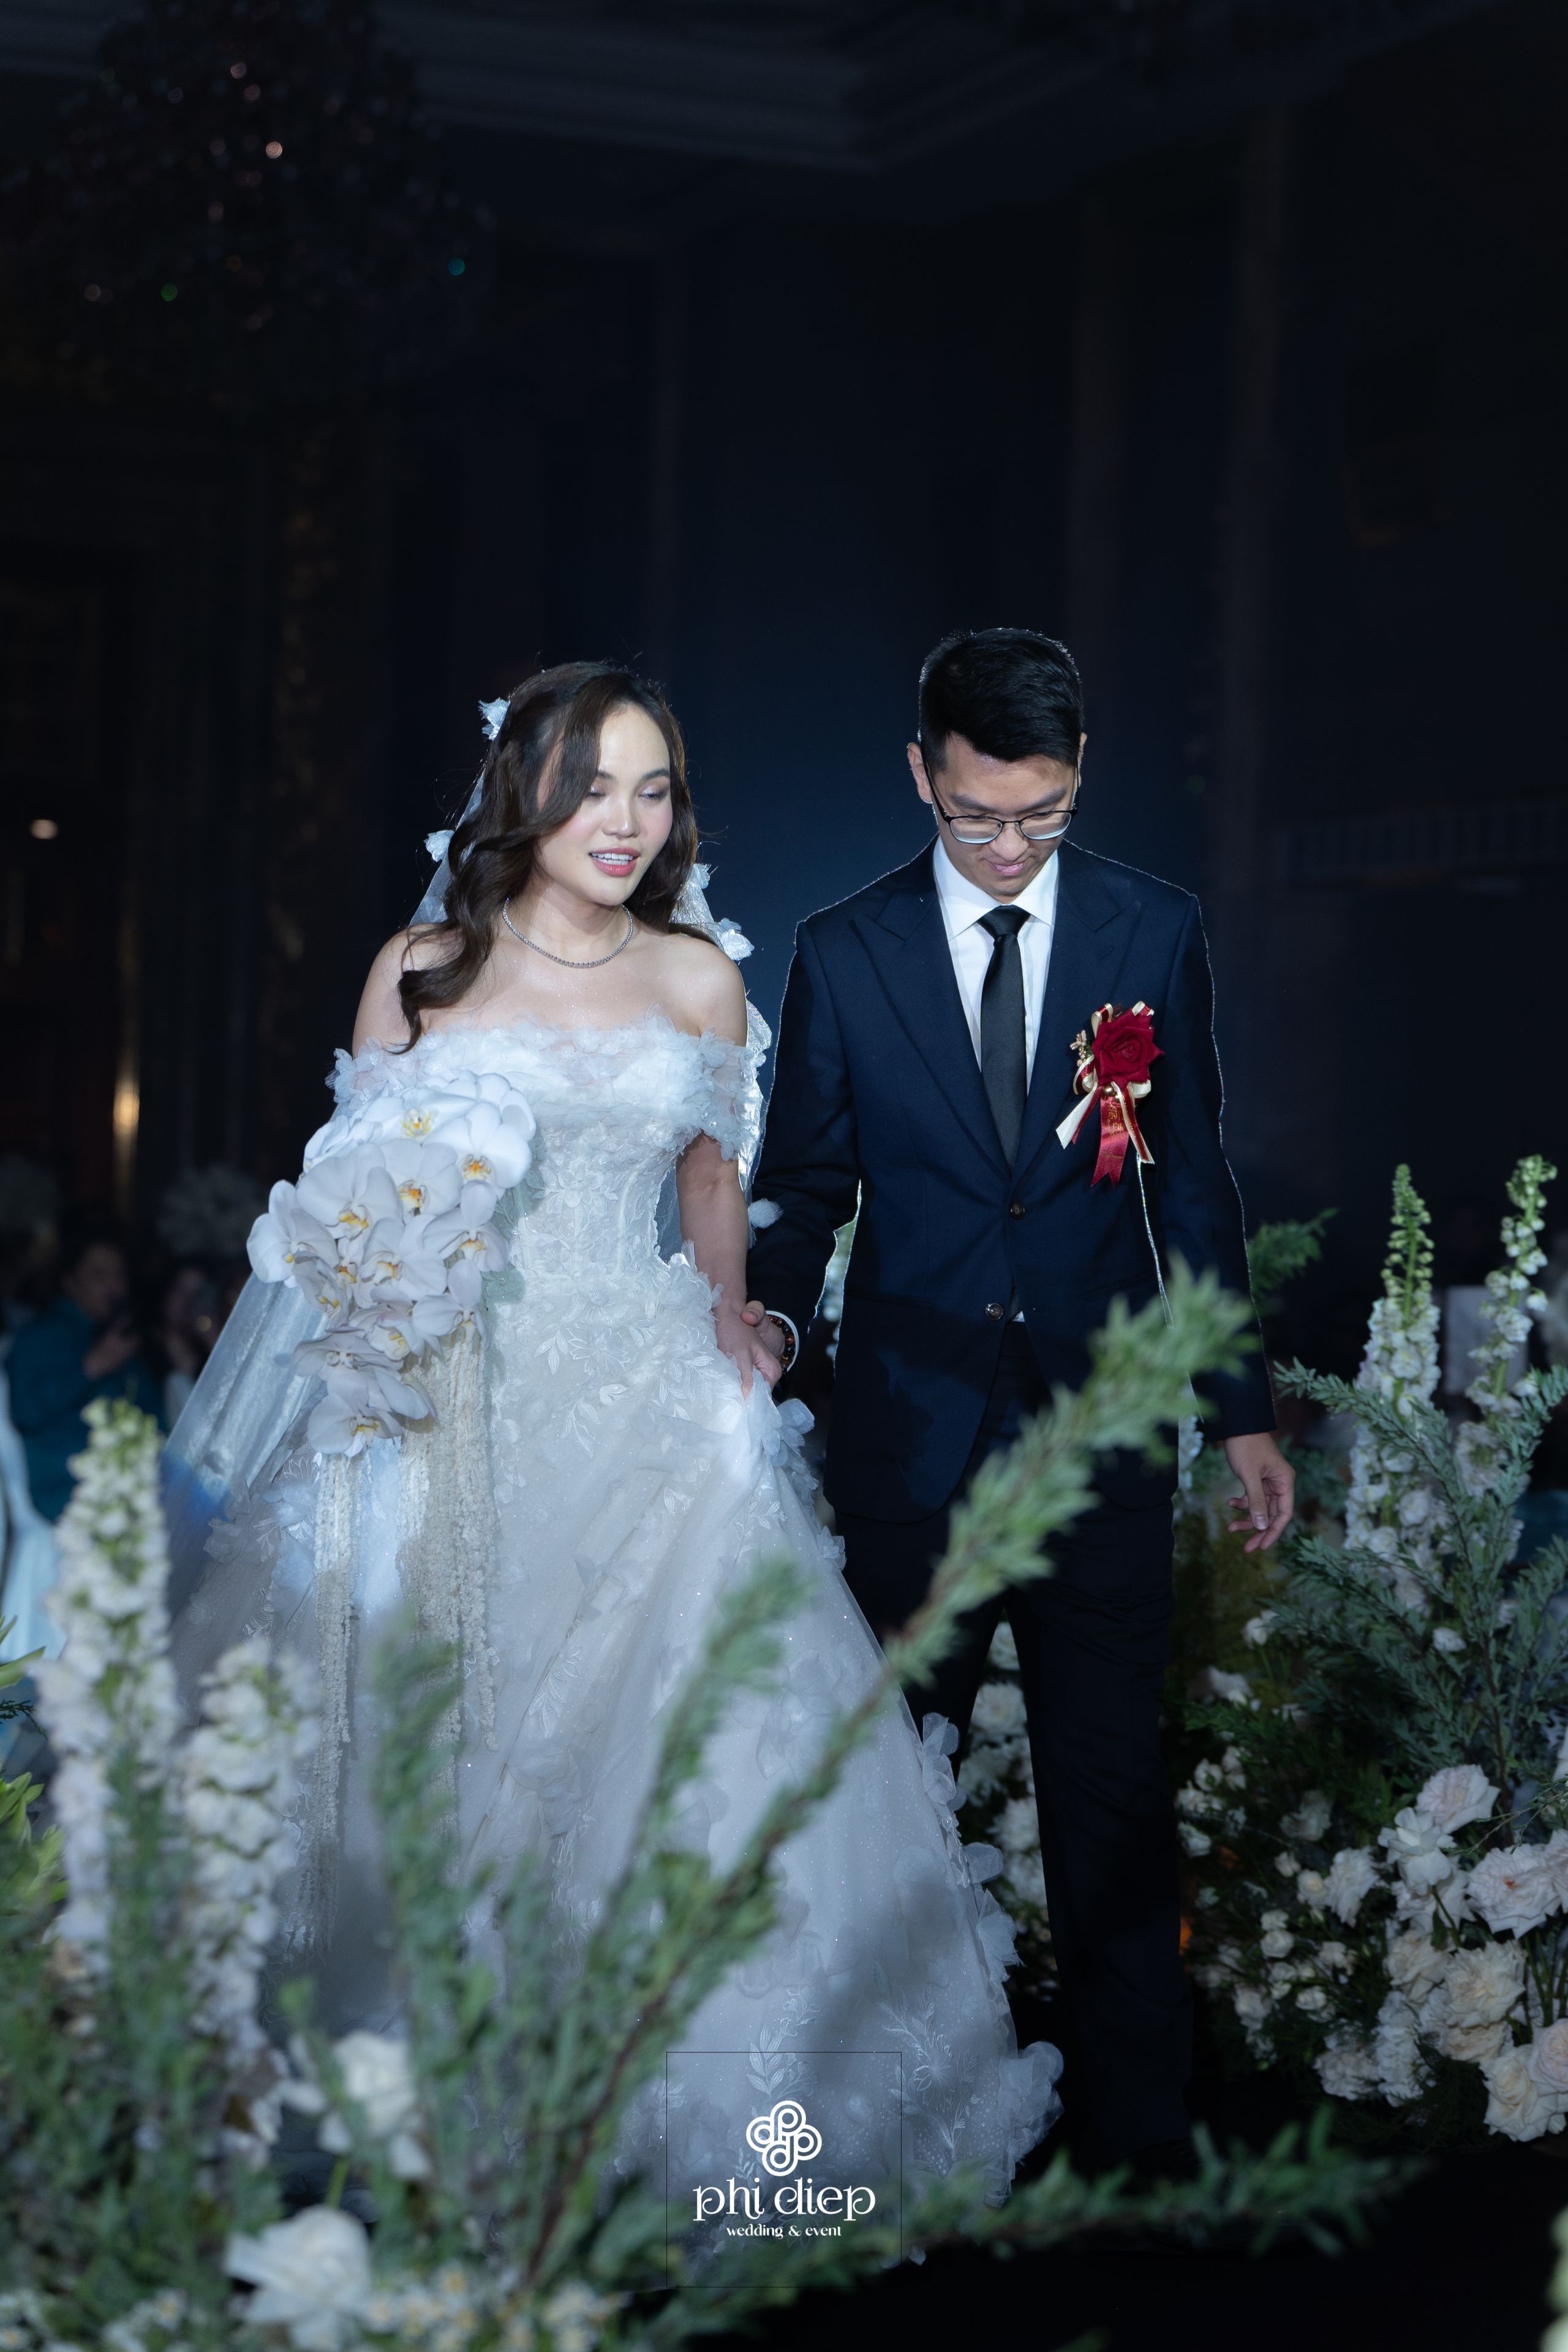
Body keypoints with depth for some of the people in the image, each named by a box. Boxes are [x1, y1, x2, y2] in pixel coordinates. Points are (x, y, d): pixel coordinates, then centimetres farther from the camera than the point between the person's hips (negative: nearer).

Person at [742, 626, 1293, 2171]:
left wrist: (1244, 1410, 7)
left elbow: (1195, 1185, 8)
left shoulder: (1155, 935, 4)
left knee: (1112, 1786, 3)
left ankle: (1140, 2131, 11)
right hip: (912, 1422, 0)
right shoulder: (843, 954, 3)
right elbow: (806, 1181, 9)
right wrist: (773, 1309, -12)